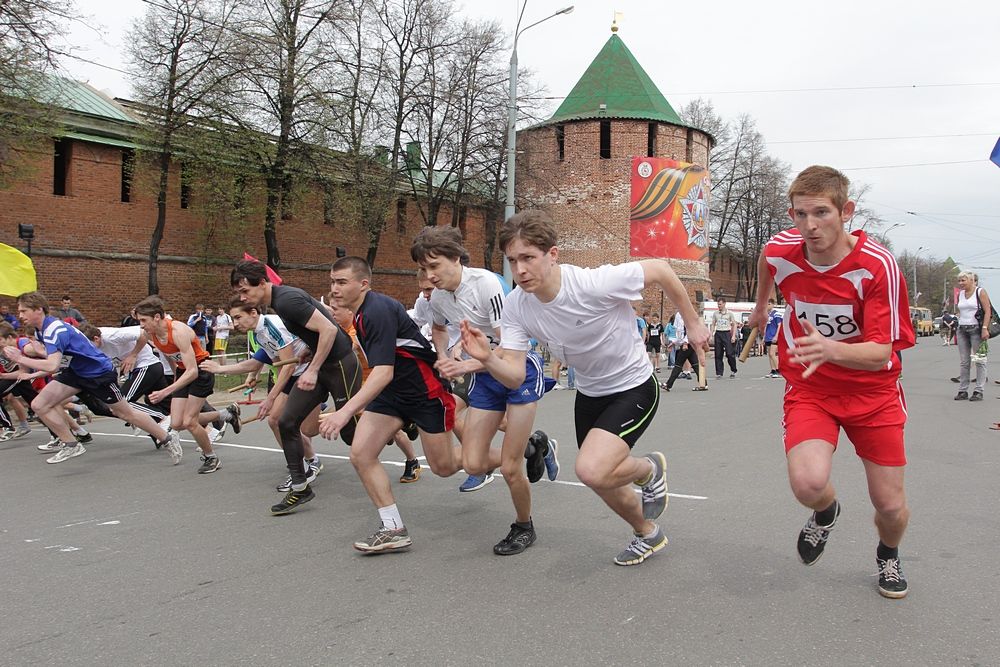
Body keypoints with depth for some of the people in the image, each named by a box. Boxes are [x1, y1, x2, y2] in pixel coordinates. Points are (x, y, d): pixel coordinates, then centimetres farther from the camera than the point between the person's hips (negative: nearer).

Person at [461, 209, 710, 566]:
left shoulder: (597, 284, -32)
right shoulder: (516, 307, -14)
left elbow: (660, 270, -16)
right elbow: (514, 376, -15)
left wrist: (694, 323, -5)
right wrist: (487, 358, -37)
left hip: (634, 387, -6)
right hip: (589, 393, 6)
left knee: (592, 471, -26)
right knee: (603, 482, 17)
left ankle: (650, 469, 8)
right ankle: (647, 533, 48)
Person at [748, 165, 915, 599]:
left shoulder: (878, 265, -22)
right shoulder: (779, 251, -14)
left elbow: (880, 353, -26)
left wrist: (830, 349, -45)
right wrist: (761, 306, 29)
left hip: (872, 391, -1)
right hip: (808, 388, 1)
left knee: (890, 506, 3)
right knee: (808, 484, -25)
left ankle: (888, 555, 41)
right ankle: (826, 512, 14)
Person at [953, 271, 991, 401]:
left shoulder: (980, 292, -3)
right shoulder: (960, 294, 13)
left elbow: (988, 311, -9)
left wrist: (985, 328, -18)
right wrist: (960, 323, 12)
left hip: (976, 329, -6)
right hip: (962, 330, 6)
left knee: (979, 361, -2)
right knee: (963, 362, 6)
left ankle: (979, 391, 0)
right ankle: (963, 391, 10)